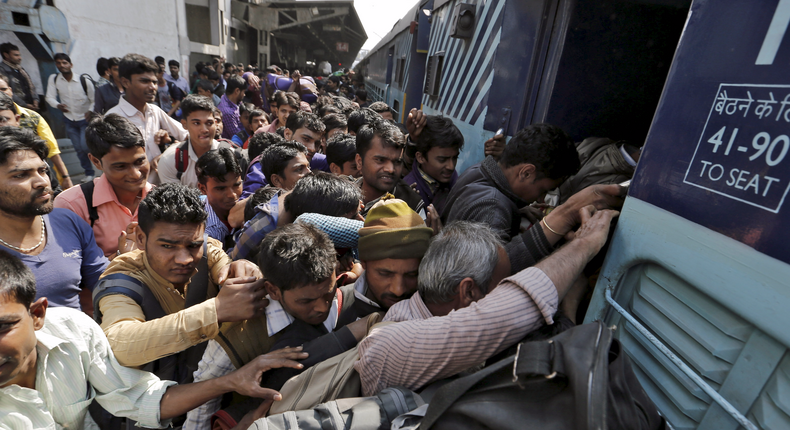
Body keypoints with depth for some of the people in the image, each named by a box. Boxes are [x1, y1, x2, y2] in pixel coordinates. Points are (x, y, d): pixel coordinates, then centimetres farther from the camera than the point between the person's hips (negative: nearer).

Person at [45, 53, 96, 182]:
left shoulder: (84, 81, -12)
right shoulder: (53, 79, -4)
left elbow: (94, 100, -6)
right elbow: (50, 97, -4)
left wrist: (90, 112, -21)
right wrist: (58, 105, -25)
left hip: (85, 119, -3)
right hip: (69, 120, 4)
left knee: (85, 146, -16)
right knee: (78, 149, 7)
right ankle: (89, 172, 19)